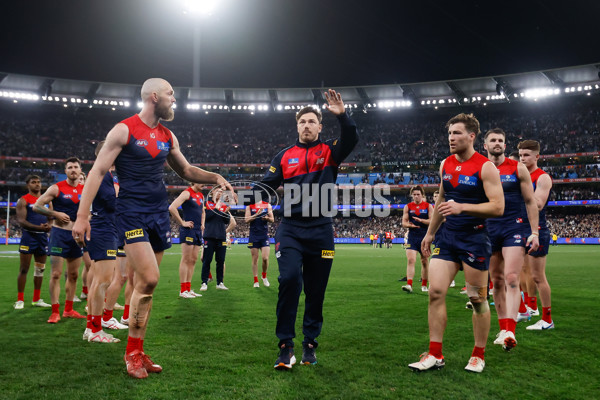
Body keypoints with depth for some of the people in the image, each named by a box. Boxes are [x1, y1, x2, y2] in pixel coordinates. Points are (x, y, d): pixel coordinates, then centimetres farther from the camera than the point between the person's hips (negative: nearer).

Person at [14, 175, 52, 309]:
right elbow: (21, 220, -11)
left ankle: (36, 299, 17)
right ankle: (20, 300, 3)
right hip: (29, 236, -6)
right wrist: (39, 227, -24)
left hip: (43, 237, 6)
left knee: (40, 268, 9)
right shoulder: (23, 200, -2)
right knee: (24, 269, -4)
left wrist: (49, 226, -8)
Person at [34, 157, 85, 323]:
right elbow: (36, 206, -5)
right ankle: (55, 312, 1)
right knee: (56, 274, -6)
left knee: (73, 274, 10)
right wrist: (56, 214, -15)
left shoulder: (85, 190, 7)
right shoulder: (57, 188, -5)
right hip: (60, 233, -5)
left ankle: (68, 310, 20)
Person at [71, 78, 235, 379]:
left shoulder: (167, 136, 14)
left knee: (145, 283, 7)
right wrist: (82, 215, -13)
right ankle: (132, 352, 1)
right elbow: (98, 171, -7)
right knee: (149, 279, -16)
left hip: (159, 213, 6)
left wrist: (215, 178, 4)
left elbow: (186, 171, 23)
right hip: (132, 212, -6)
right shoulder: (124, 130, -5)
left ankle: (137, 352, 17)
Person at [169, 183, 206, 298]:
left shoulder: (201, 196, 17)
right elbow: (172, 208, -19)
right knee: (186, 259, -6)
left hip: (198, 230, 8)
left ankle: (188, 289, 16)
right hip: (188, 230, -8)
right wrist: (182, 223, -15)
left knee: (193, 260, 9)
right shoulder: (187, 193, -9)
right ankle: (183, 290, -1)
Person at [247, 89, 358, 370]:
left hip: (321, 233, 0)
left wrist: (342, 116, -27)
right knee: (289, 279, -18)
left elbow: (351, 140, -12)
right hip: (290, 230, 0)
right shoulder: (285, 156, 12)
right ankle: (286, 346, -7)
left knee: (315, 291, 6)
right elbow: (267, 186, 10)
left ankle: (309, 345, 22)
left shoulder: (329, 152, 8)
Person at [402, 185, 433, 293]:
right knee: (410, 260, -14)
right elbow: (404, 223, 5)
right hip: (412, 237, 0)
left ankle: (424, 285, 23)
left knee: (425, 261, 9)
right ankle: (409, 285, -19)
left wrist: (420, 220, -20)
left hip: (424, 237, 0)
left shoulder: (428, 206, 3)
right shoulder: (408, 207, 7)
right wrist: (410, 225, -17)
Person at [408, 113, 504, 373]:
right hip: (447, 237, 5)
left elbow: (498, 207, -16)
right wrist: (430, 232, 21)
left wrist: (462, 207, -25)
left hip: (474, 239, -5)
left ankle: (478, 355, 21)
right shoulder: (445, 165, 9)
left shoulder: (485, 167, -9)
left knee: (478, 299, 5)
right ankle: (435, 355, 5)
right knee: (435, 291, -4)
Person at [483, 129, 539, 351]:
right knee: (497, 281, 7)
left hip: (514, 228, -3)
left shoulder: (518, 169, 3)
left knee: (511, 279, -14)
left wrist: (534, 233, -3)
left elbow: (530, 202, 4)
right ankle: (503, 329, 16)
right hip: (489, 230, 3)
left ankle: (510, 331, -18)